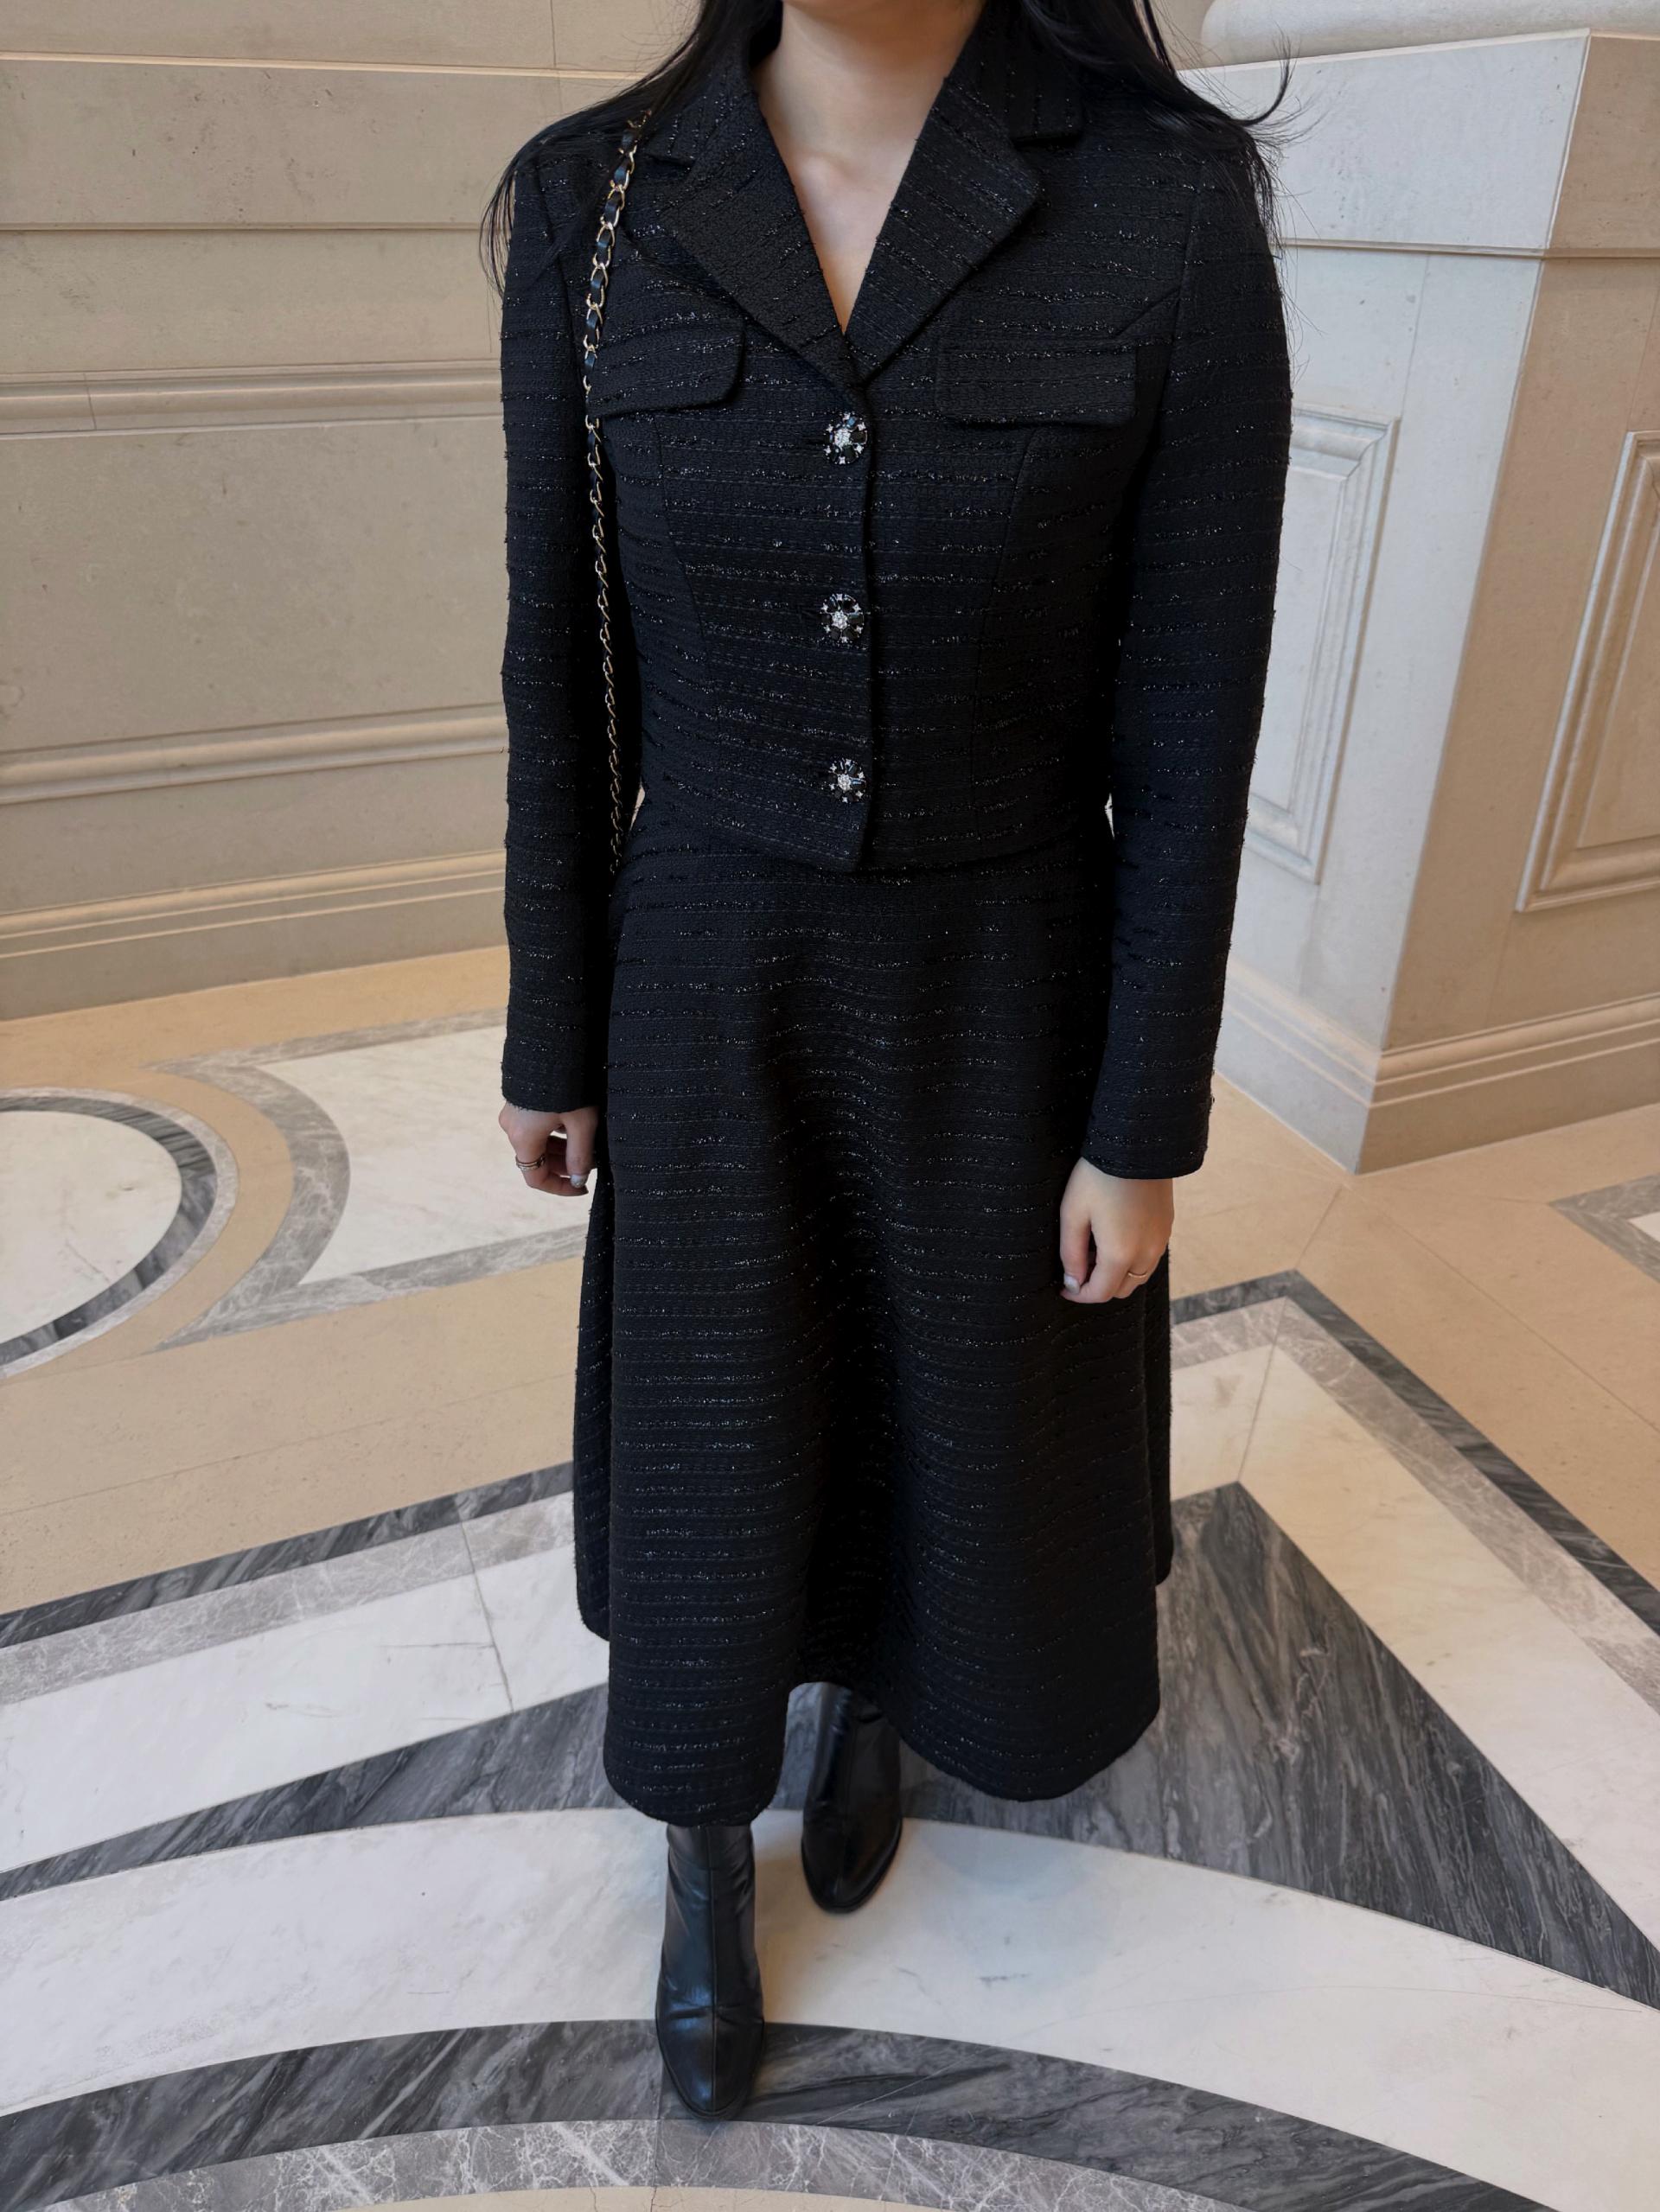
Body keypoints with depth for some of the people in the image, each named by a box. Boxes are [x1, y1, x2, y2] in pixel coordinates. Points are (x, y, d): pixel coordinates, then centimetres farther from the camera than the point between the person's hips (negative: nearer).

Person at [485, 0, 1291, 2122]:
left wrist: (1147, 1126, -7)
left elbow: (1193, 717, -10)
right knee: (713, 1449, 14)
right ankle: (706, 1870, 46)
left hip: (1000, 991, 0)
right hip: (717, 987, 1)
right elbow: (564, 680, -2)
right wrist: (551, 1035, 5)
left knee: (970, 1414, 21)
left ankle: (873, 1695, 59)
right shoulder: (592, 210, -7)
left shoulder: (1176, 213, -12)